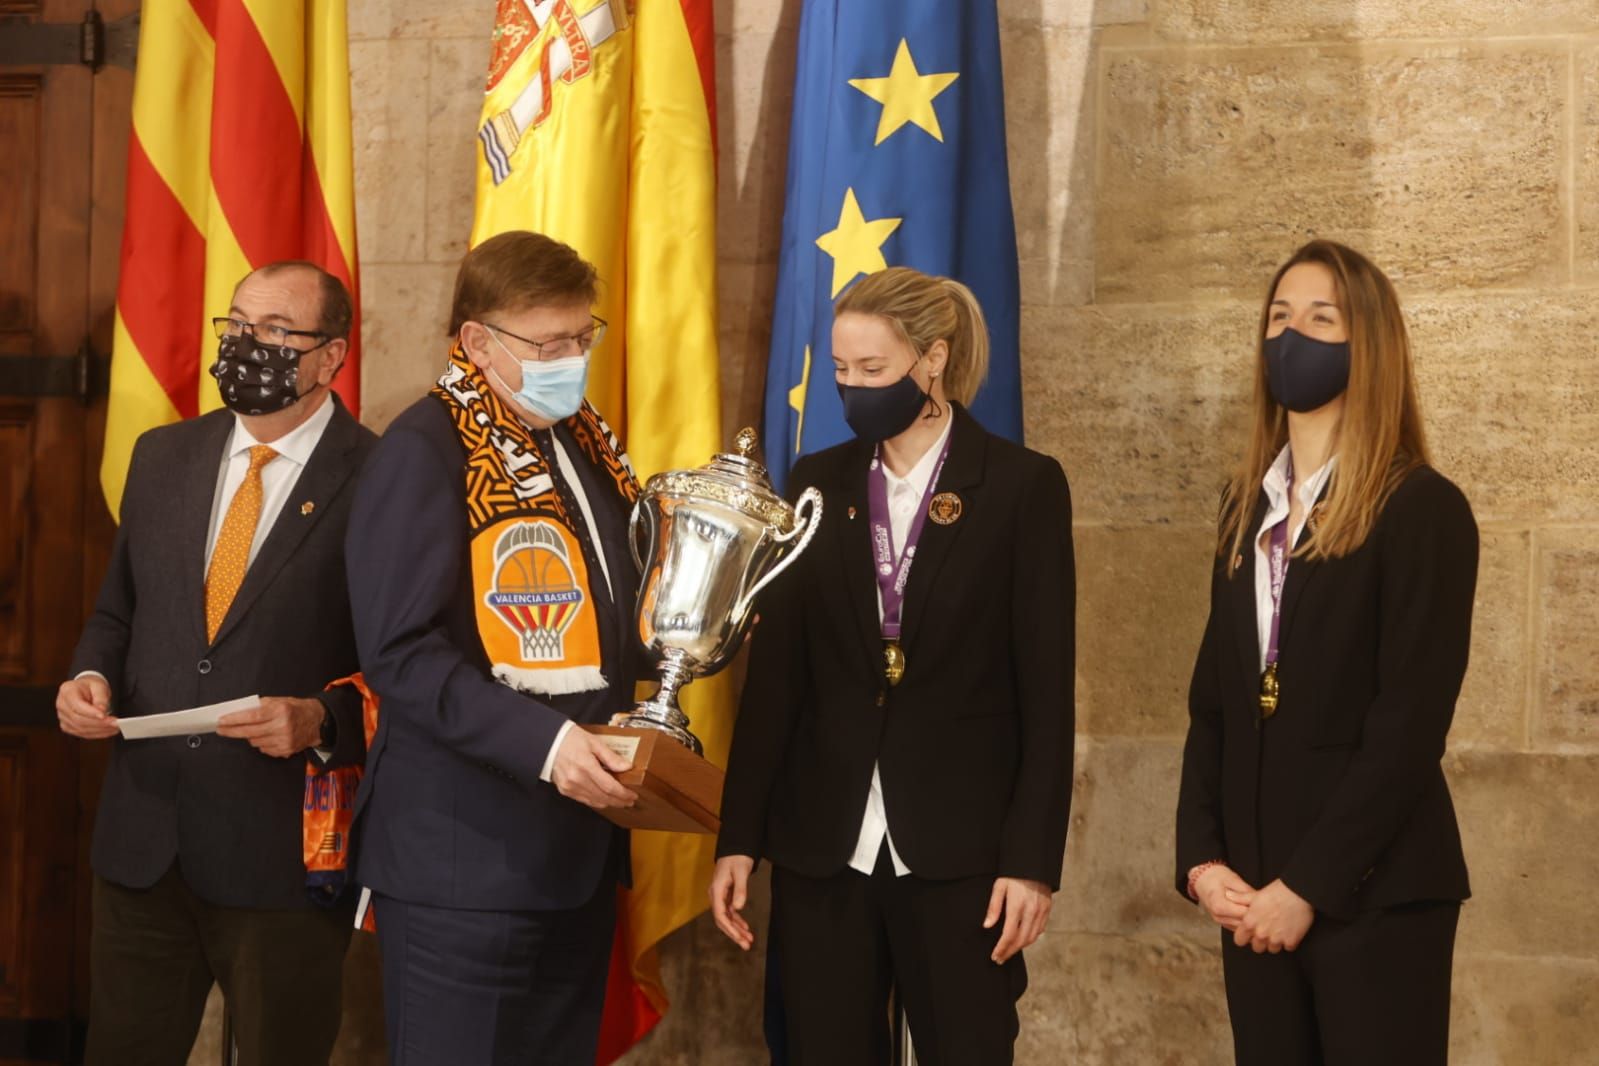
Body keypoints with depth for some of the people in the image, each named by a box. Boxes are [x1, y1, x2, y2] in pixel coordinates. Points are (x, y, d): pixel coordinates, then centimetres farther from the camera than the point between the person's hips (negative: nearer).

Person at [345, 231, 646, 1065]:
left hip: (578, 849, 8)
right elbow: (401, 654, -19)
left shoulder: (586, 446, 14)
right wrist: (543, 741, -27)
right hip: (464, 856, -8)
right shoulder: (426, 450, -11)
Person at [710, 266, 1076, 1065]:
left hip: (959, 848, -3)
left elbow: (1046, 692, -5)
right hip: (821, 844, 3)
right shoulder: (818, 482, 7)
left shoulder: (1022, 485, -3)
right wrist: (739, 838, 1)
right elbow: (775, 671, 5)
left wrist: (1033, 857, -9)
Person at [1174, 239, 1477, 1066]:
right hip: (1252, 889, 6)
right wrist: (1201, 858, -1)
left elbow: (1411, 725, -13)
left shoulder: (1421, 508, -8)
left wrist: (1308, 885, -15)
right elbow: (1213, 699, 12)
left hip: (1374, 894, -6)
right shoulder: (1249, 505, 12)